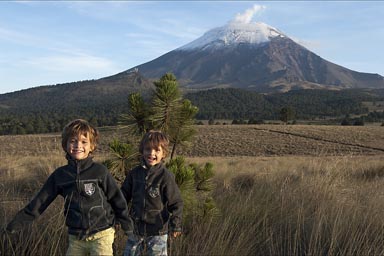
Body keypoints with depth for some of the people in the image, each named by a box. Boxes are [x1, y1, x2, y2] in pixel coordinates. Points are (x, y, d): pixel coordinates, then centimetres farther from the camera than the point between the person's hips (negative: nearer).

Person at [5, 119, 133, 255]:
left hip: (101, 236, -3)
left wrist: (127, 225, 3)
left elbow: (117, 199, -2)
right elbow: (40, 202, 4)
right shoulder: (59, 175, 1)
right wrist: (17, 222, 0)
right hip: (75, 238, 4)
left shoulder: (100, 171, -9)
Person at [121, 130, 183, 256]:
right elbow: (124, 196, 11)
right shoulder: (134, 173, -1)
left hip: (157, 232, -4)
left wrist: (175, 225, -20)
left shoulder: (165, 176, -13)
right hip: (136, 229, 4)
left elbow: (176, 203, -11)